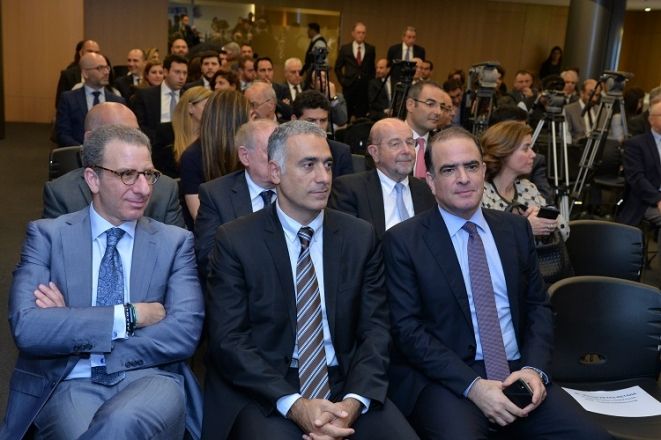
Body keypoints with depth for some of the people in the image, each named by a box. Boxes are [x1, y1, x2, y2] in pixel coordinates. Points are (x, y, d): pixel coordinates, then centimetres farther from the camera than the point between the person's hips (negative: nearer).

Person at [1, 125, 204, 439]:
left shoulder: (175, 242, 7)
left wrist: (69, 322, -9)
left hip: (149, 380, 0)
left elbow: (184, 335, -7)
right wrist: (129, 316, -13)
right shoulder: (48, 235, 5)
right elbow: (27, 328, -9)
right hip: (71, 384, 1)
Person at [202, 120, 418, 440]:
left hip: (346, 384, 3)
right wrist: (294, 405, -18)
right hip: (265, 391, -2)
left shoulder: (360, 236, 4)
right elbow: (228, 339, -8)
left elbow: (375, 328, 2)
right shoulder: (235, 241, -4)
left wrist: (354, 401, -14)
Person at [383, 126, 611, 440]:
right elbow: (407, 328, -8)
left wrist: (534, 368, -6)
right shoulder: (403, 240, -3)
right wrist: (472, 385, -17)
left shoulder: (516, 229, 11)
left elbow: (538, 305, 13)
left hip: (519, 372, 5)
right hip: (445, 379, -4)